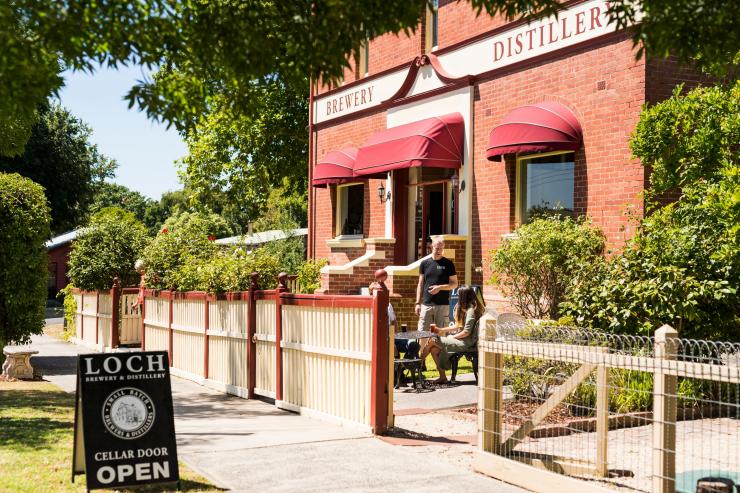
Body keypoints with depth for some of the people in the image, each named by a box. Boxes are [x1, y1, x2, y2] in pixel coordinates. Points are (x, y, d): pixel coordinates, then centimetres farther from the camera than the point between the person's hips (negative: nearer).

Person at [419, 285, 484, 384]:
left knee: (432, 341, -11)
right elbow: (458, 326, 20)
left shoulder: (471, 310, -15)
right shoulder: (466, 309, 17)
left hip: (466, 343, -9)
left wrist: (452, 337, -8)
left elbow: (466, 332, -20)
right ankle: (443, 377, -4)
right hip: (462, 340, 9)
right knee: (434, 349, -6)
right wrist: (441, 330, 18)